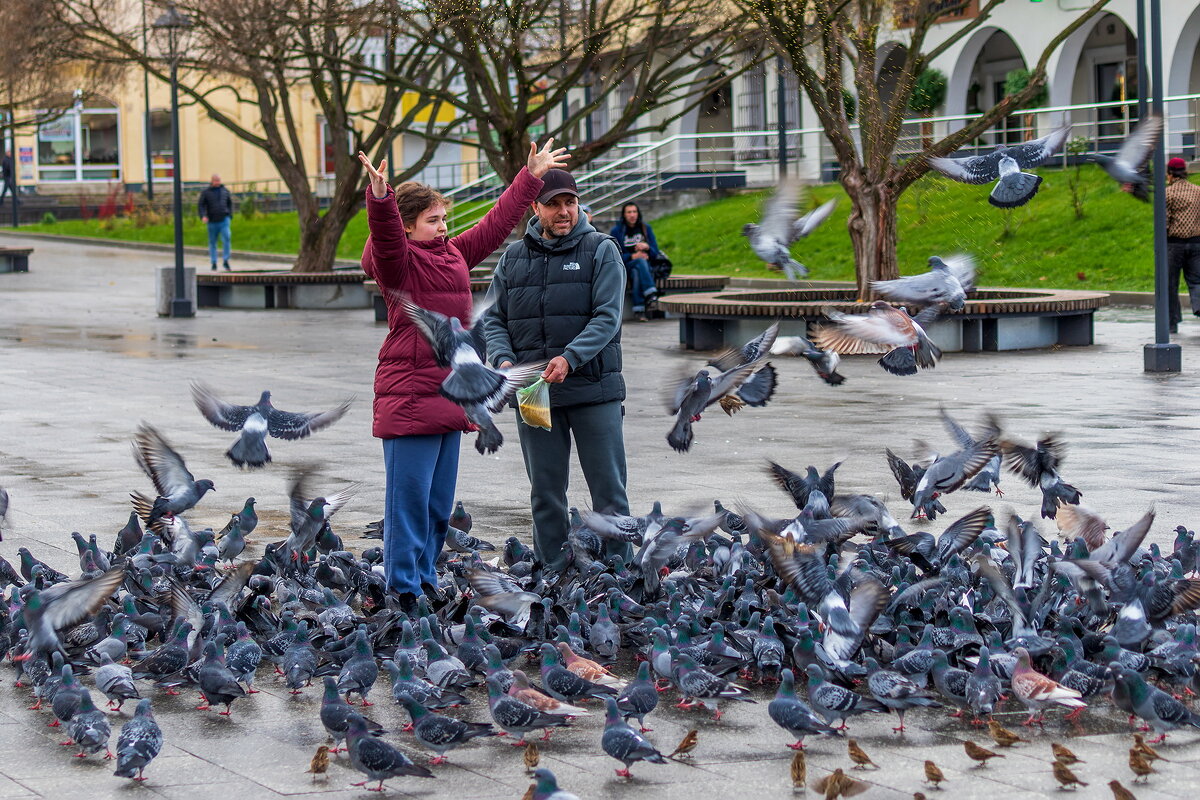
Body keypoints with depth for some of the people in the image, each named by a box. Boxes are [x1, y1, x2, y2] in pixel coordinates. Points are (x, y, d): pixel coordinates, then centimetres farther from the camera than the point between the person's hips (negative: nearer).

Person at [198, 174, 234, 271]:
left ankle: (226, 261, -10)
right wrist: (203, 216, -17)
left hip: (224, 219, 1)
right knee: (212, 242, 6)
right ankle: (214, 262, 15)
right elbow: (201, 205, -1)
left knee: (226, 238, -15)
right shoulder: (206, 192, 1)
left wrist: (230, 216, 11)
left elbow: (230, 204, 18)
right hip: (213, 221, -1)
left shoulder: (225, 191, 8)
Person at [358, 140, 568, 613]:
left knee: (440, 500, 12)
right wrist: (380, 198, -47)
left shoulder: (454, 254, 15)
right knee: (409, 497, -6)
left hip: (449, 393, 8)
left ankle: (425, 576, 22)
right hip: (408, 396, -8)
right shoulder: (397, 263, -7)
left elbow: (496, 223, 26)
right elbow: (386, 238, -29)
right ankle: (403, 590, -3)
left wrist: (530, 178, 31)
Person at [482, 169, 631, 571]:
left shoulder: (600, 250, 0)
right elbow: (494, 319, 11)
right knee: (545, 494, 8)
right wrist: (503, 359, -10)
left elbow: (607, 317, -10)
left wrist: (570, 359, -24)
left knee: (609, 490, -1)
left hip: (593, 389, -3)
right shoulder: (514, 257, 11)